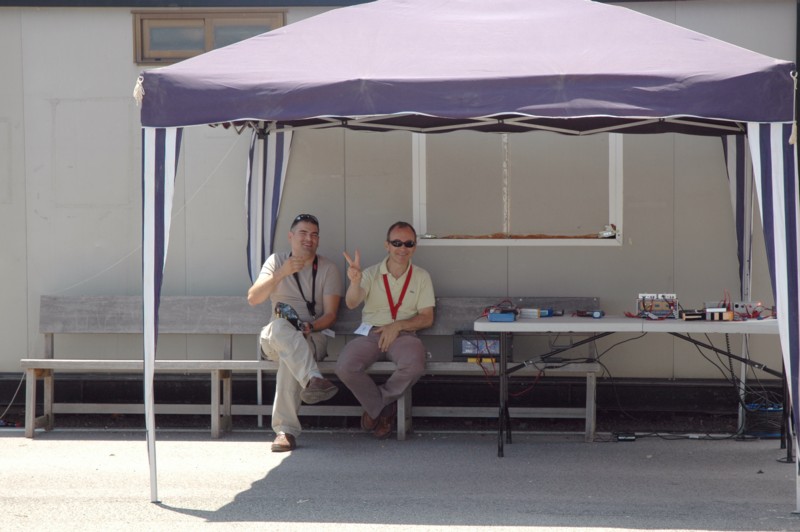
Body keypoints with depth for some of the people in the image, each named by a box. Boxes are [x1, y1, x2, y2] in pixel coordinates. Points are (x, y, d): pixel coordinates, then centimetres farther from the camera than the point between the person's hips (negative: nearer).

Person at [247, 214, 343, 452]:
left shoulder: (328, 268, 8)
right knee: (281, 327, -37)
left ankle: (285, 430, -44)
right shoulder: (276, 261, 11)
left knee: (289, 356, -37)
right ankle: (313, 379, -57)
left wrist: (310, 327, -20)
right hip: (273, 339, 1)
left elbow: (330, 314, 0)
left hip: (313, 337, -1)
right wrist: (281, 274, -16)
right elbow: (253, 298, -4)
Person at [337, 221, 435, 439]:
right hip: (370, 332, 0)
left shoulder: (421, 277, 10)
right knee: (345, 366, -30)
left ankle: (375, 408, -10)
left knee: (414, 365, -36)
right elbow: (351, 303, -10)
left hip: (403, 334, 0)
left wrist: (398, 326, -12)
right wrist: (355, 282, -33)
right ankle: (385, 409, -6)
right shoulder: (371, 274, 7)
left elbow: (427, 318, 6)